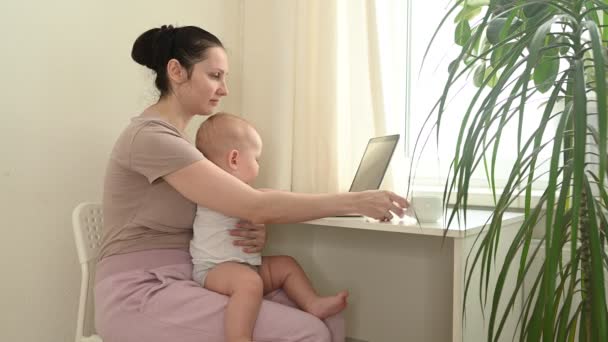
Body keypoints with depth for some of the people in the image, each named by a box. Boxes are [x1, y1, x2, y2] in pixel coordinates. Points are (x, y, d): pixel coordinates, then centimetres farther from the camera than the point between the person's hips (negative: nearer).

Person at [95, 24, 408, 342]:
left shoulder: (173, 139, 15)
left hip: (183, 284, 8)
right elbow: (255, 206, -22)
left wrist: (254, 232, -10)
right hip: (141, 295, -8)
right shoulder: (149, 137, -17)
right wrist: (354, 201, -17)